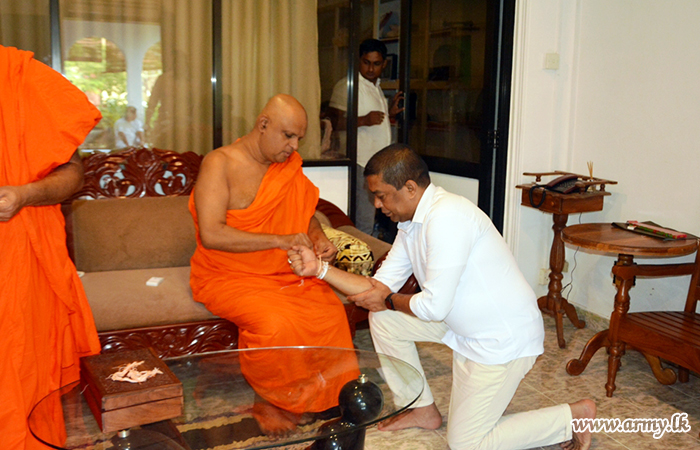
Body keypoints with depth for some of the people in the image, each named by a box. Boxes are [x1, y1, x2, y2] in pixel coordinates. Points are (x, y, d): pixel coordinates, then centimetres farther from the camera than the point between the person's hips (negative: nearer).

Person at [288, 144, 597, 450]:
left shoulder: (447, 217, -28)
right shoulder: (412, 223, 3)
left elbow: (434, 307, -27)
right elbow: (381, 286, 3)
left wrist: (388, 301, -8)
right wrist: (319, 268, -4)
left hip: (505, 338, -9)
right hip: (464, 325, 9)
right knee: (382, 318, 4)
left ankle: (574, 416, 10)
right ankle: (422, 410, 20)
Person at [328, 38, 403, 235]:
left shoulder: (376, 87, 21)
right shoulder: (347, 85, -7)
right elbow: (333, 122, -16)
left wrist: (389, 113, 14)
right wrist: (364, 120, -26)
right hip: (362, 165, -9)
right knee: (363, 226, -10)